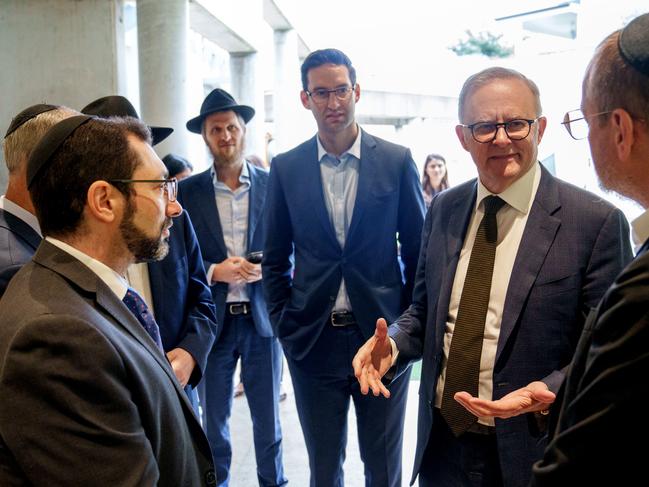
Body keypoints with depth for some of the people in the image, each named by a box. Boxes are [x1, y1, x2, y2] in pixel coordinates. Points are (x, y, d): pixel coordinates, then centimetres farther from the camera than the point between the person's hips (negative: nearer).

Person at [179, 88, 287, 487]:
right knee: (214, 423, 11)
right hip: (213, 320, 0)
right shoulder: (188, 191, 1)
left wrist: (265, 270, -13)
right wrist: (215, 272, -15)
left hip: (262, 318, 0)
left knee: (268, 420, 12)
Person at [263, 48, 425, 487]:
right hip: (313, 339, 1)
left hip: (383, 335, -1)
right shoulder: (286, 168, 2)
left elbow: (418, 250, 3)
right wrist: (284, 325, 1)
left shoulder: (397, 161, -2)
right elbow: (275, 258, 7)